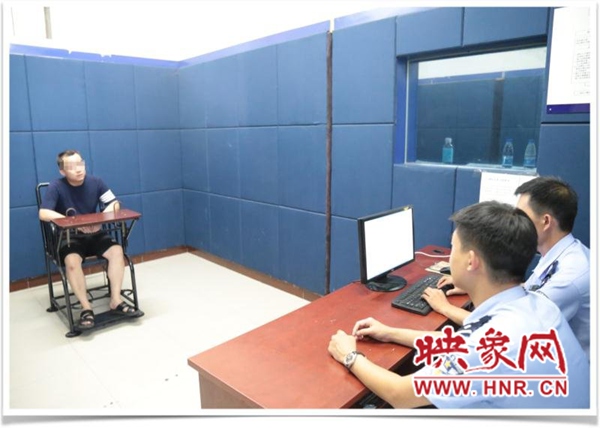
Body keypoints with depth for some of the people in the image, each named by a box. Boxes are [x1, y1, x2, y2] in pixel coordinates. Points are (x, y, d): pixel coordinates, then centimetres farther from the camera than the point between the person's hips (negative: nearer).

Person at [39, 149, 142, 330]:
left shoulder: (95, 182, -2)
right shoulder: (56, 187, -11)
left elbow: (113, 204, -2)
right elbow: (43, 214, -20)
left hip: (94, 233, 3)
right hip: (69, 237, -2)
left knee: (117, 250, -24)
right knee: (72, 260, -34)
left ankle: (116, 301, -18)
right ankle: (86, 308, -23)